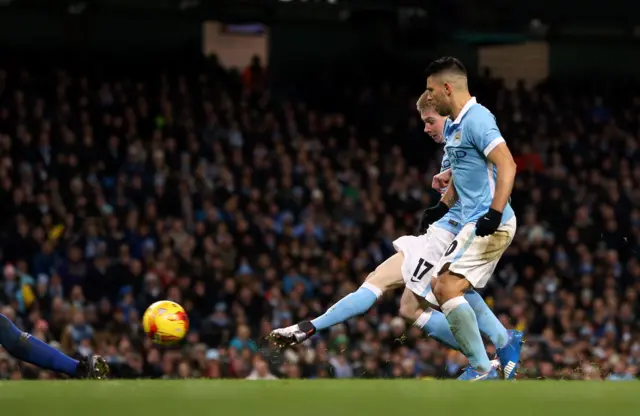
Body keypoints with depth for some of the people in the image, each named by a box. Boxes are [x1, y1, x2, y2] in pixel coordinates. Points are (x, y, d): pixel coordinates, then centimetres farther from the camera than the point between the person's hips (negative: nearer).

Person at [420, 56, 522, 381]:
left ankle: (480, 368, -10)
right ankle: (505, 342, 15)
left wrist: (495, 213, -32)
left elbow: (507, 165, -24)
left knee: (447, 288, -15)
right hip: (472, 224, 11)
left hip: (490, 225, -11)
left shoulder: (476, 119, -15)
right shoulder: (452, 125, 16)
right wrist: (443, 206, 21)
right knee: (439, 286, 13)